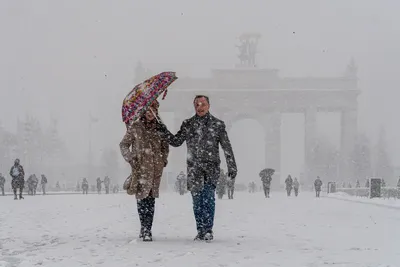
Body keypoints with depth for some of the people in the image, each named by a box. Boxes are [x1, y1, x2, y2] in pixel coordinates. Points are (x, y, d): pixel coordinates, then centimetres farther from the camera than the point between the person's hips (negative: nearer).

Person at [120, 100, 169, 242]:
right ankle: (145, 229, -9)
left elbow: (165, 146, 23)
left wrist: (164, 159, 9)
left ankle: (146, 230, 8)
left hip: (156, 169, 2)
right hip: (140, 168, -2)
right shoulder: (135, 127, 4)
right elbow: (124, 144, 9)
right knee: (142, 198, -11)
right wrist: (130, 159, -3)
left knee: (151, 199, 2)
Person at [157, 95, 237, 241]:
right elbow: (176, 141, 15)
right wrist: (163, 132, -1)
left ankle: (208, 230, -12)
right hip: (194, 167, 2)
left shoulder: (218, 124, 5)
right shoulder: (188, 124, 10)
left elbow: (227, 147, 7)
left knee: (208, 196, -16)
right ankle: (201, 230, 10)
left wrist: (232, 167, 5)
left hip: (212, 166, -2)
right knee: (197, 199, 2)